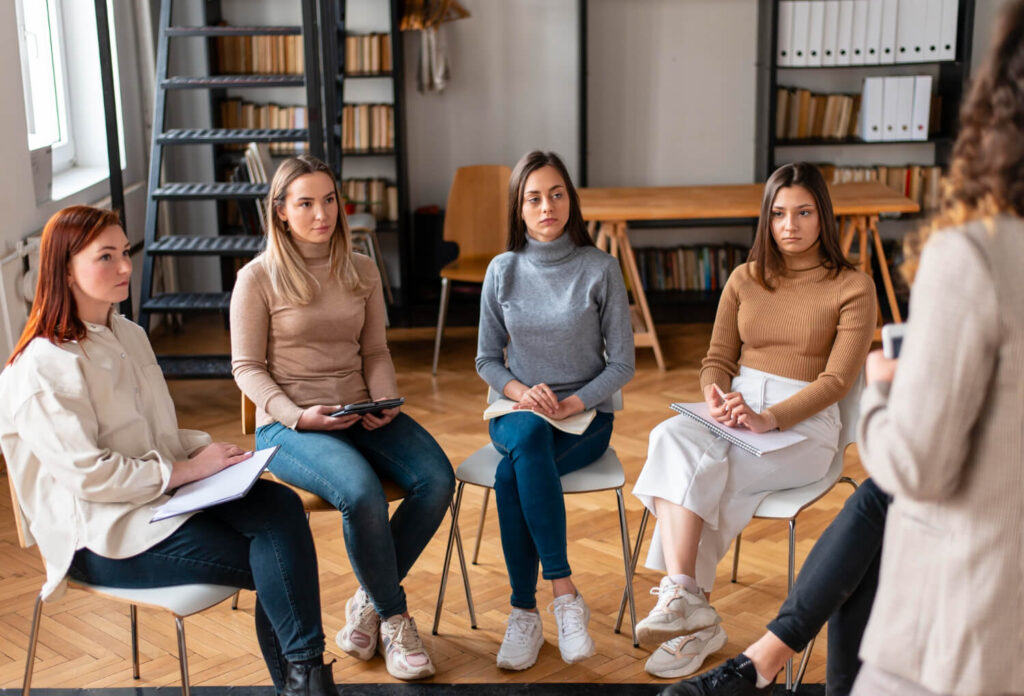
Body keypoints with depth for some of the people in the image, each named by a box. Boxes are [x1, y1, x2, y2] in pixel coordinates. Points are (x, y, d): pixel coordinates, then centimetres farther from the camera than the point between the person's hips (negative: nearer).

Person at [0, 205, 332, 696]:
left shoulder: (128, 335, 14)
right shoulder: (43, 369, -14)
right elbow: (88, 475, -20)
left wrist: (205, 449, -1)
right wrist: (187, 470, -17)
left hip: (161, 494, 8)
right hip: (100, 535, -7)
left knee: (281, 504, -20)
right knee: (274, 562, -21)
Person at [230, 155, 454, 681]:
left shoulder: (362, 271, 11)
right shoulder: (258, 277, -3)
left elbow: (375, 352, 14)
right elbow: (247, 368, -3)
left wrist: (385, 403, -5)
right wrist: (297, 416, -17)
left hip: (360, 415, 5)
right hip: (288, 424, -5)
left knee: (437, 479, -21)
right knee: (363, 493, -33)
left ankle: (368, 601, -2)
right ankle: (393, 617, -9)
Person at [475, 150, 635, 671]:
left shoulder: (600, 269, -4)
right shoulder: (503, 271, 3)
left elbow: (622, 364, -2)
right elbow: (487, 360, 8)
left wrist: (573, 403, -16)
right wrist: (521, 392, -12)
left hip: (585, 414, -2)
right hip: (518, 411, 2)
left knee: (511, 476, -32)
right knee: (529, 436, -36)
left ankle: (525, 612, -19)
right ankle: (563, 591, -31)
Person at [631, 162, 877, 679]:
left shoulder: (853, 288, 2)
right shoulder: (744, 280, 15)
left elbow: (837, 379, -7)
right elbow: (717, 360, 12)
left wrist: (770, 418, -22)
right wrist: (717, 399, -12)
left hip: (804, 423, -4)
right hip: (737, 408, 4)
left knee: (696, 473, -31)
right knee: (673, 439, -32)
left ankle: (679, 598, -21)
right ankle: (690, 611, -35)